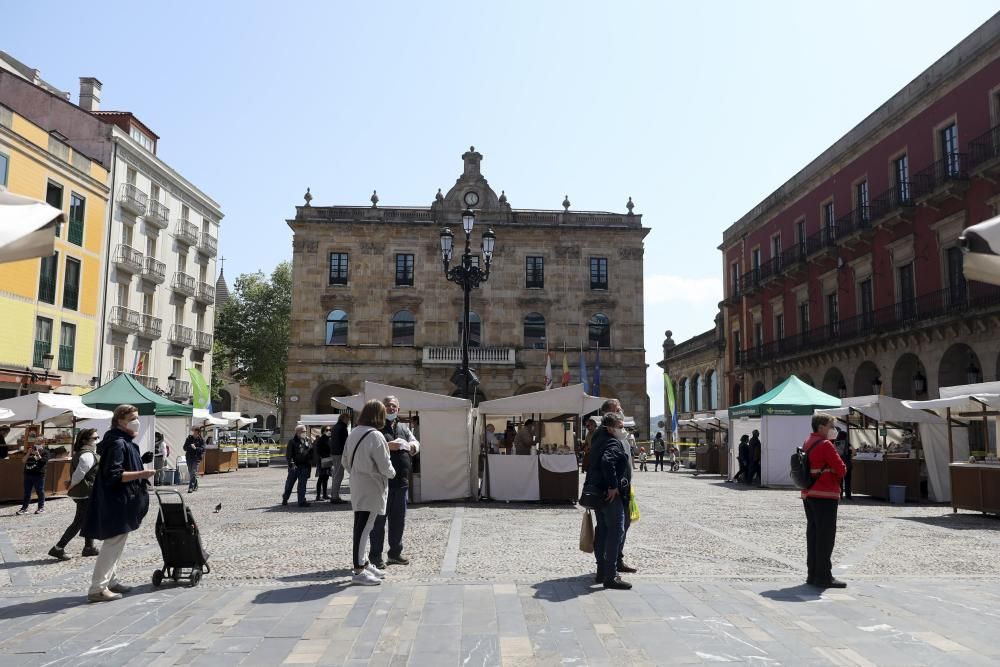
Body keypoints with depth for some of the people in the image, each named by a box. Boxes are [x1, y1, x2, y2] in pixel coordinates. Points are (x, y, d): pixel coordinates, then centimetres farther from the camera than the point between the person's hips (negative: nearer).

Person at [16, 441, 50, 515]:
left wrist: (37, 454, -17)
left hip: (38, 475, -5)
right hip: (28, 474, 5)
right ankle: (24, 508, 14)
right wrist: (28, 453, -6)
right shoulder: (29, 451, 16)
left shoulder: (44, 451, 0)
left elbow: (42, 462, -10)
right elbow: (24, 461, 6)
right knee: (27, 492, 8)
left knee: (40, 491, -1)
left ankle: (41, 508, 6)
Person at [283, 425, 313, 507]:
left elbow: (311, 451, 19)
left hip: (304, 466, 3)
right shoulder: (292, 441, -4)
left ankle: (302, 501, 4)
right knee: (290, 483, 8)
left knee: (302, 485, 2)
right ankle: (285, 499, 27)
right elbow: (288, 455, -7)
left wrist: (310, 460, 7)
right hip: (295, 466, -3)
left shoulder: (307, 441, 10)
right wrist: (291, 464, -18)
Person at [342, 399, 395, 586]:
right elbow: (384, 465, -17)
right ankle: (359, 571, 1)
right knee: (364, 528, -4)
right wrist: (392, 473, 3)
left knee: (361, 527, 15)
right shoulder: (375, 436, -19)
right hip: (371, 489, -9)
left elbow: (346, 461, 14)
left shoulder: (353, 434, 7)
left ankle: (364, 564, 27)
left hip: (357, 488, 9)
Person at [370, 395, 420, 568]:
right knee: (379, 519, 0)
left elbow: (416, 445, 15)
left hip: (401, 481, 6)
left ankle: (395, 552, 25)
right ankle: (375, 555, 8)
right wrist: (389, 446, -23)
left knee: (398, 519, 13)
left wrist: (408, 445, -7)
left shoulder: (403, 428, 18)